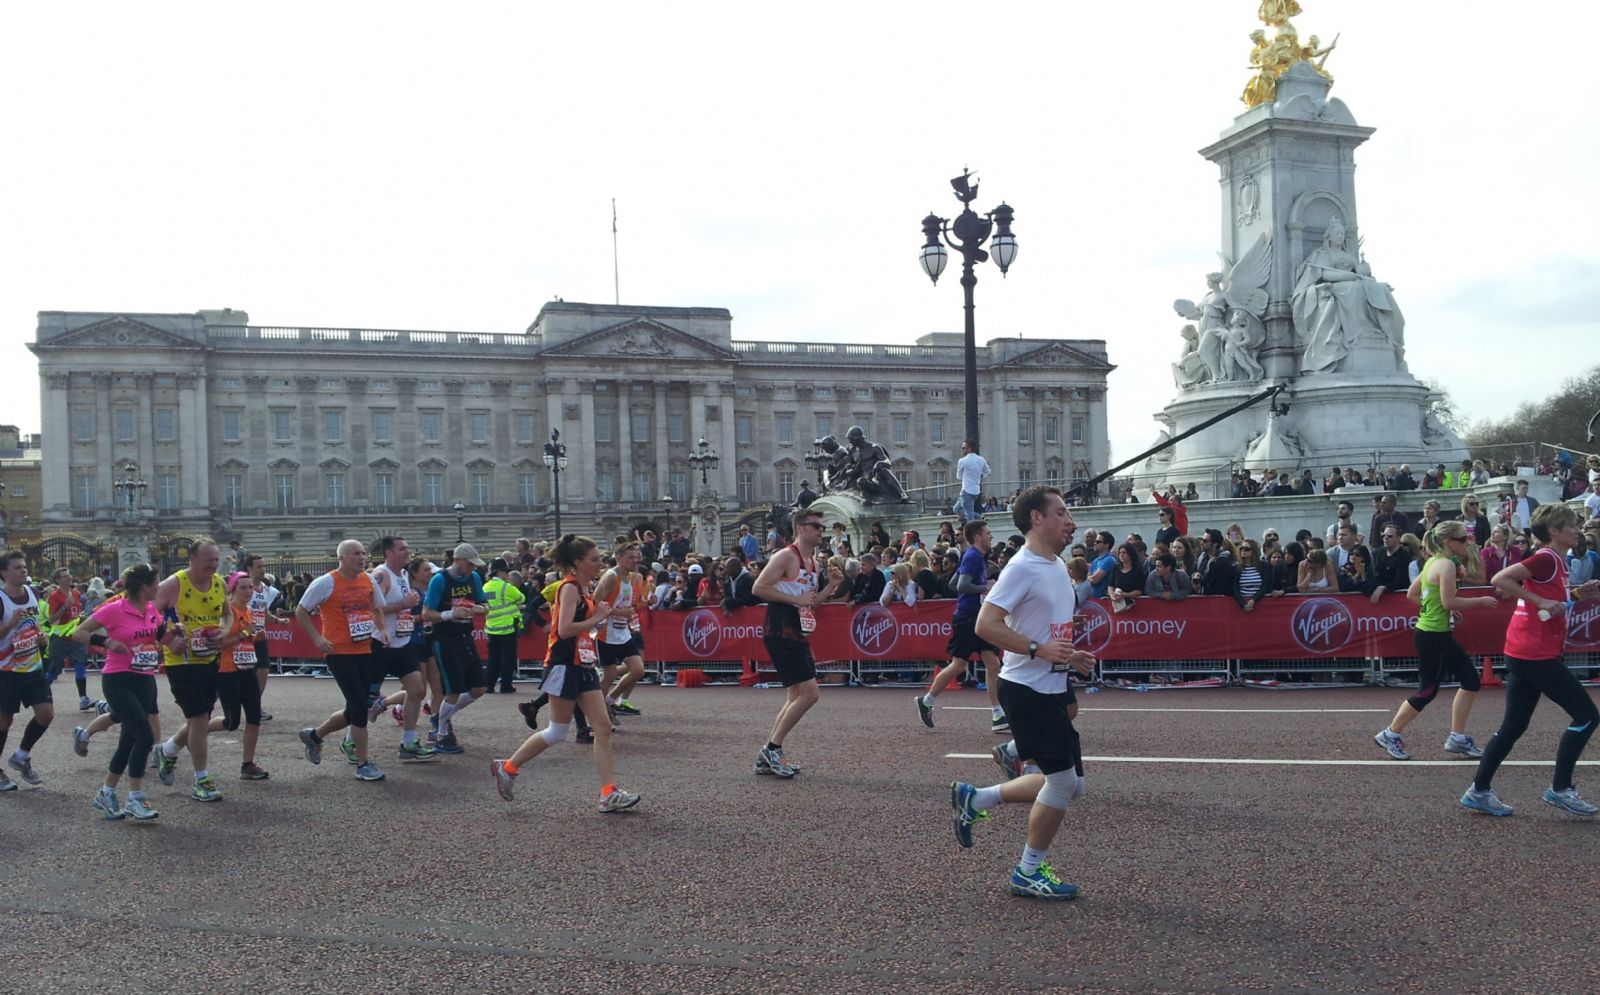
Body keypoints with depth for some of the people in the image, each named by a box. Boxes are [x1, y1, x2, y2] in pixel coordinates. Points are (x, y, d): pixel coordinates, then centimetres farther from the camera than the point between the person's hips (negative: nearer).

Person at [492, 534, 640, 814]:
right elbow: (564, 629, -23)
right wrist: (598, 619, -17)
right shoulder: (569, 588, -14)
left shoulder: (584, 588, 13)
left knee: (603, 727, 1)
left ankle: (609, 793, 2)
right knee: (557, 732, 1)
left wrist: (608, 614, 11)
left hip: (583, 667, 9)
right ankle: (507, 767, 20)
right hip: (564, 666, -9)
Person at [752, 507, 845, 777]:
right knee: (808, 694, -13)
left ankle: (767, 758, 19)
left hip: (797, 636, 10)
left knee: (797, 697, 12)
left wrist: (832, 585, 8)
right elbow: (759, 588, -19)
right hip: (780, 634, -10)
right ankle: (772, 749, -2)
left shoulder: (813, 561, 16)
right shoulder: (786, 556, -12)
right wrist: (796, 599, -20)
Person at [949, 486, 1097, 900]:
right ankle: (1028, 873, 13)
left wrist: (1071, 657, 12)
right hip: (1026, 689, -9)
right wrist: (1039, 649, -27)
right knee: (1063, 781, -4)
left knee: (1069, 784, 12)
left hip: (1052, 689, 9)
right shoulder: (1022, 567, -16)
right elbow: (986, 624, -22)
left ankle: (974, 799, 23)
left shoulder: (1058, 566, 13)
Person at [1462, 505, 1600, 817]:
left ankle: (1479, 791, 13)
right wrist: (1541, 602, -22)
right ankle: (1560, 789, 4)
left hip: (1523, 654, 10)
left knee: (1513, 727, 10)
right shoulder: (1547, 559, -13)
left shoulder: (1555, 561, 16)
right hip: (1537, 654, -10)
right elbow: (1500, 579, -23)